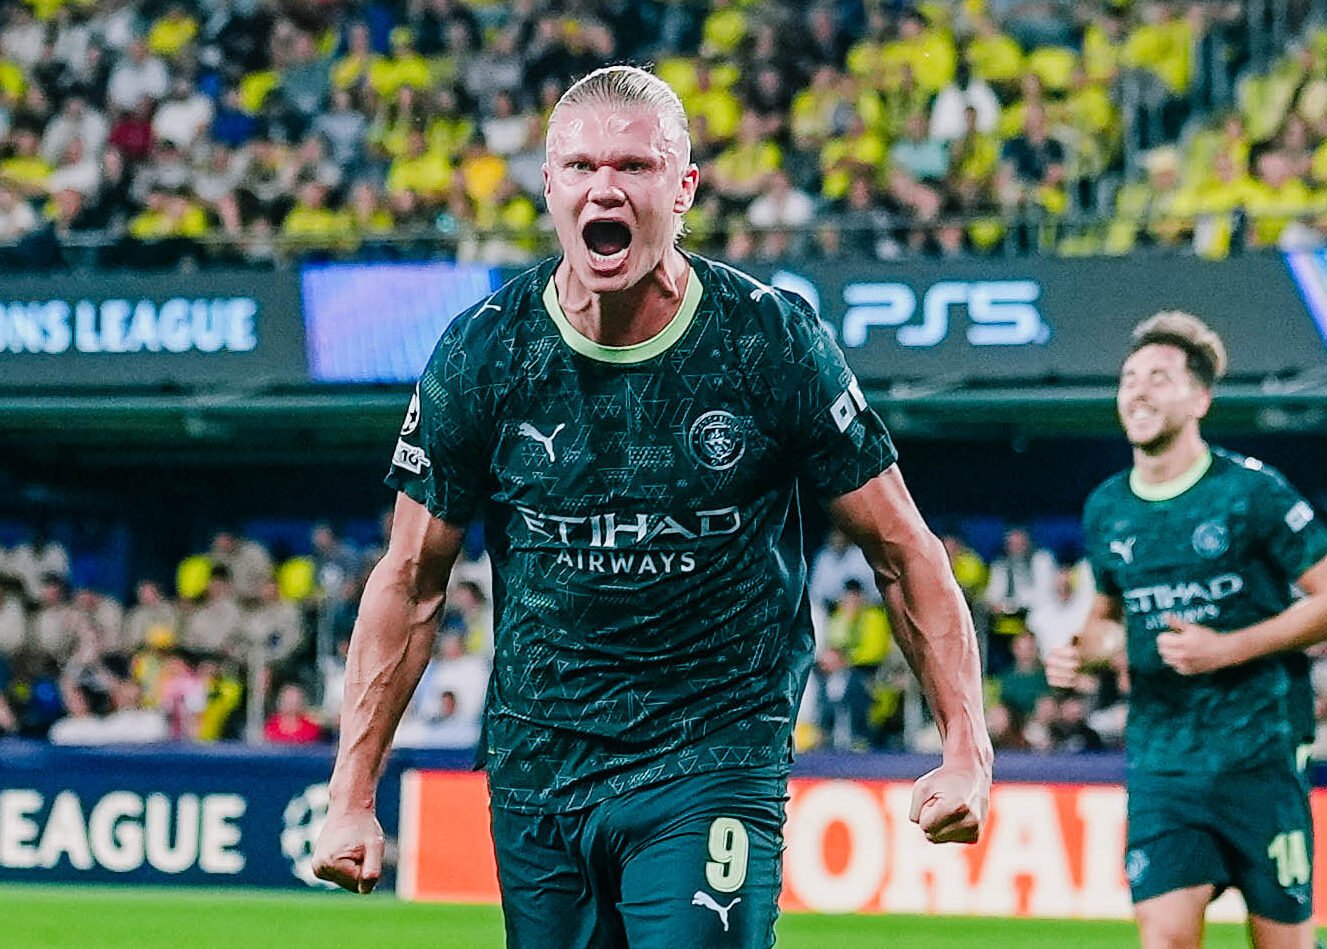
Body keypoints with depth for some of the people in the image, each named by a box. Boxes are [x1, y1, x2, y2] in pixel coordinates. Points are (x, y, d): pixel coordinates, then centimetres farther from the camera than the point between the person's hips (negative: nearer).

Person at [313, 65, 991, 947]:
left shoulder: (775, 340, -8)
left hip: (714, 765, -3)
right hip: (535, 767, 3)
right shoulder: (482, 353, -3)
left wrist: (967, 746, -7)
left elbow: (904, 551, 1)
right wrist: (353, 792, 1)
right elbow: (411, 581, 5)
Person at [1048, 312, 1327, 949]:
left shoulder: (1252, 491, -6)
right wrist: (1081, 652, 4)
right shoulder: (1105, 509, 10)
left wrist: (1230, 648, -15)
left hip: (1260, 750, -3)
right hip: (1160, 762, 3)